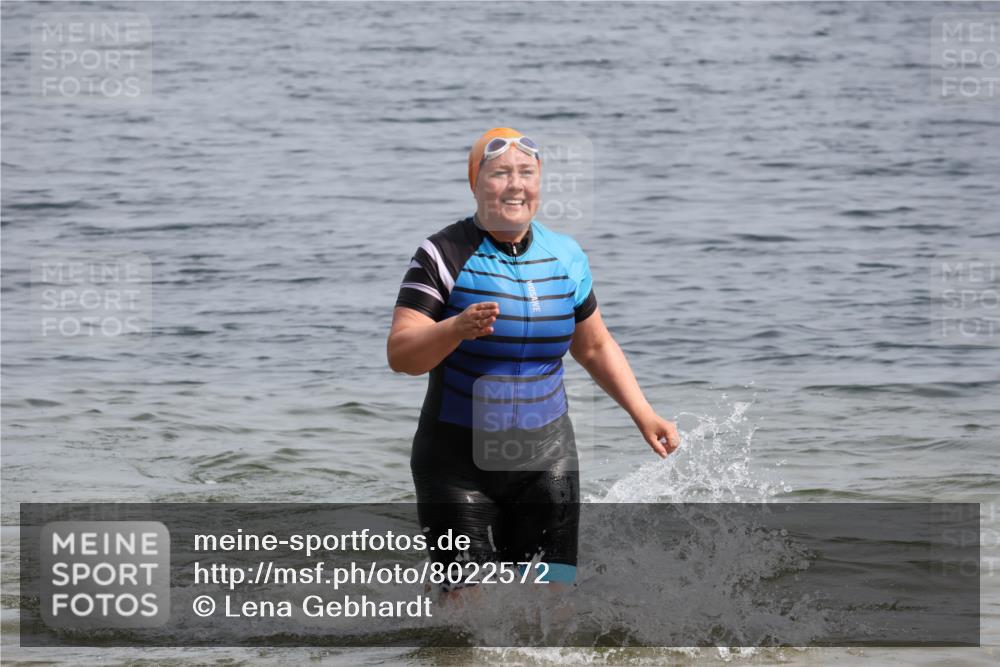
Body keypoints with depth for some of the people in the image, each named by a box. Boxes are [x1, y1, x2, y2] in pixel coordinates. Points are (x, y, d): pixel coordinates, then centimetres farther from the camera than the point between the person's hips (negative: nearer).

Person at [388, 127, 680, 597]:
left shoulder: (566, 258, 6)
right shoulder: (444, 255, -8)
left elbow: (595, 347, 21)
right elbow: (400, 354, -16)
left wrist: (643, 415, 14)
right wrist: (458, 327, -34)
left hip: (545, 457, 3)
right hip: (459, 461, -3)